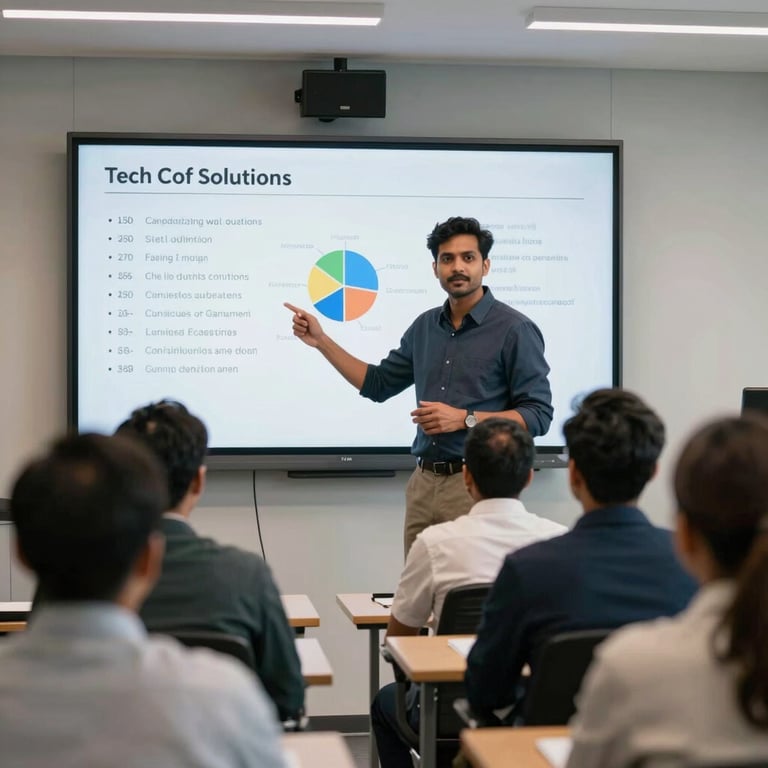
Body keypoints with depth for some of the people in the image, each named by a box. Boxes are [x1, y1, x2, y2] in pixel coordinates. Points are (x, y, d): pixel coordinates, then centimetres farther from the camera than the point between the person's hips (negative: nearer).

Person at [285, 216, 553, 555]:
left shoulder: (514, 329, -8)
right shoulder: (425, 326, 12)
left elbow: (538, 415, -11)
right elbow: (378, 384, 20)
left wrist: (466, 419, -20)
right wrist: (321, 341, 13)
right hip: (423, 481, 6)